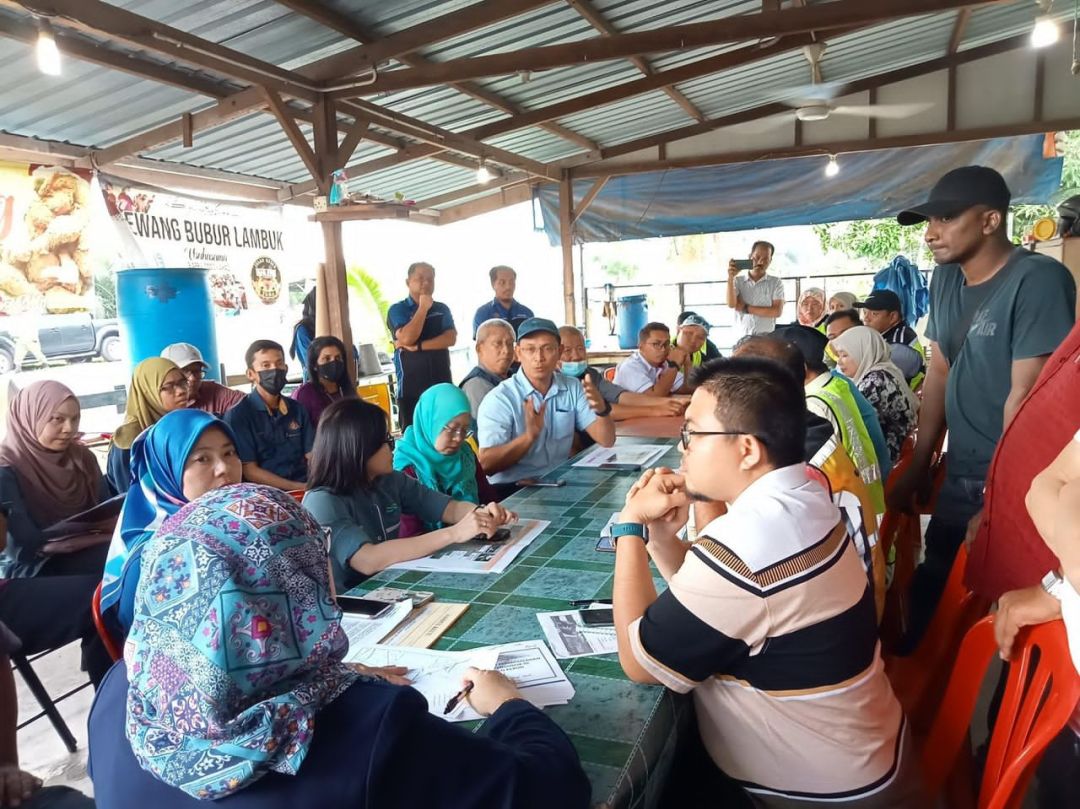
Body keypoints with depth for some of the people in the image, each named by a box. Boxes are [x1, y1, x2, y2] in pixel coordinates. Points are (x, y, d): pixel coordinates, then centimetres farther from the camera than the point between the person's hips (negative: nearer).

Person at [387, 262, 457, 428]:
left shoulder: (442, 309, 10)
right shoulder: (397, 310, 1)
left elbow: (451, 338, -5)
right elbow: (407, 338, -17)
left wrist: (418, 346, -14)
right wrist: (423, 308, -9)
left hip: (443, 385, 3)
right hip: (411, 388, -3)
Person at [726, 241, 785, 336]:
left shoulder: (776, 282, 7)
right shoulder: (738, 280, 9)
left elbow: (777, 311, -3)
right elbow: (731, 304, -5)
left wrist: (746, 308, -4)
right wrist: (731, 278, -13)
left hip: (766, 337, -1)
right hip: (741, 337, 1)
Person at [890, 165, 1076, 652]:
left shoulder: (1038, 281, -17)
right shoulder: (944, 280, 5)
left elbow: (1027, 396, -19)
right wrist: (918, 467, 10)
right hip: (958, 479, 7)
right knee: (929, 596, 15)